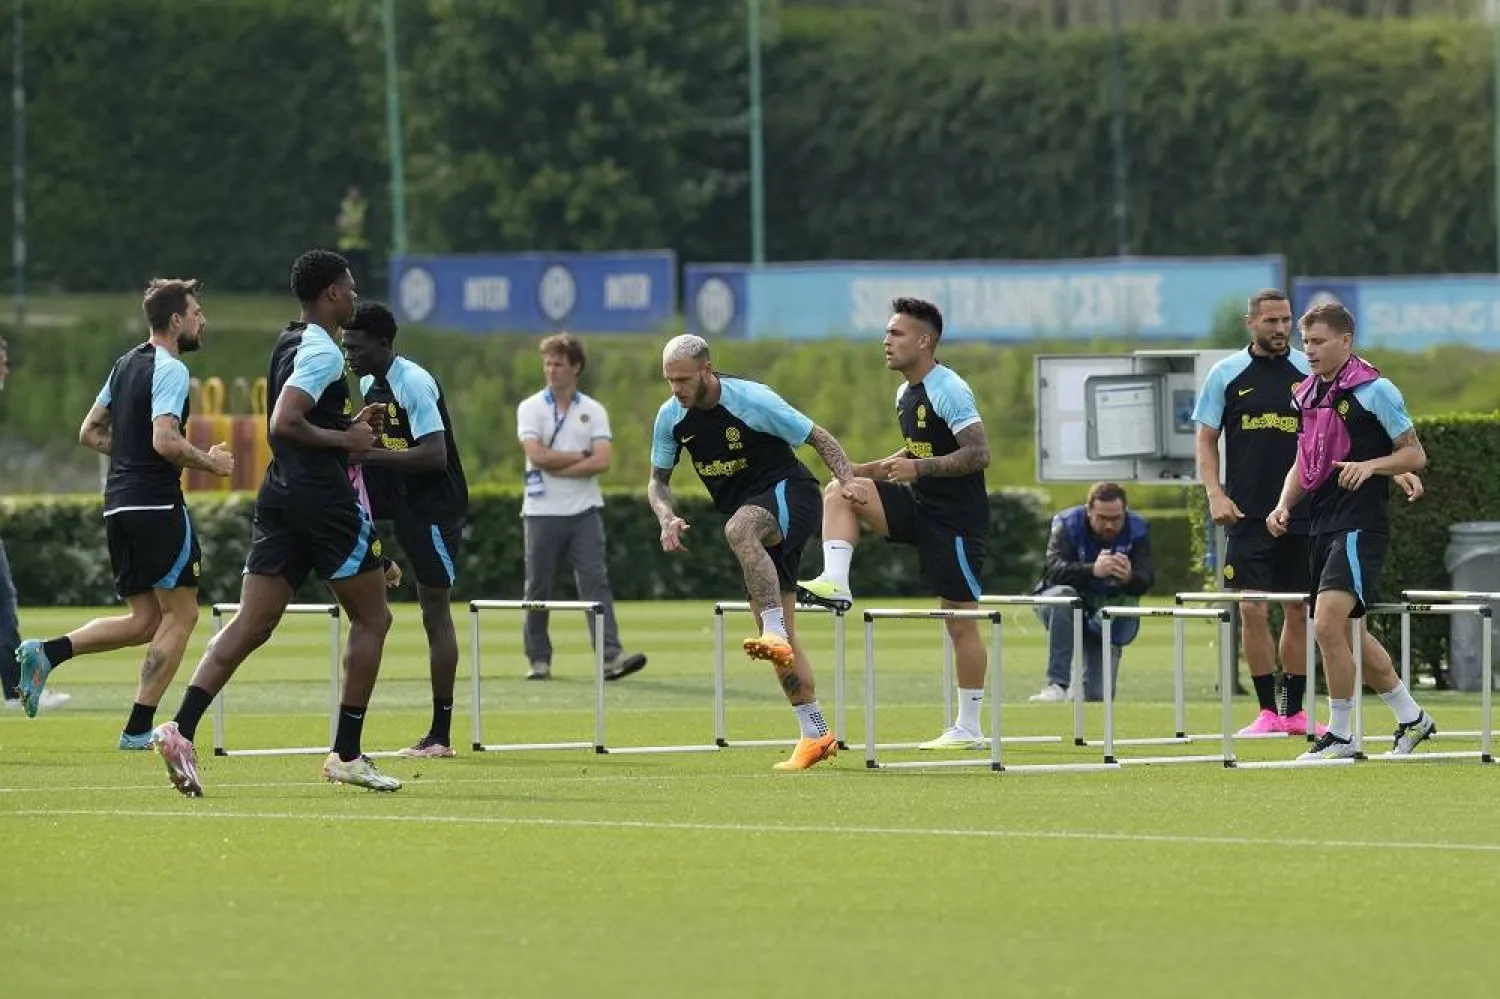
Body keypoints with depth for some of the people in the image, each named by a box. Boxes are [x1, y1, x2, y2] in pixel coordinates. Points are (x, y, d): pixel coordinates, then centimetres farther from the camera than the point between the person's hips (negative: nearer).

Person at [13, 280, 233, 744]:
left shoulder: (125, 364, 16)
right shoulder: (169, 370, -11)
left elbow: (90, 432, 20)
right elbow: (165, 441, -23)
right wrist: (208, 461, -7)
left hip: (118, 506, 9)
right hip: (157, 505, -9)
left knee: (144, 621, 13)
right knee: (180, 614, 1)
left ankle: (47, 652, -4)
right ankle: (138, 730, -3)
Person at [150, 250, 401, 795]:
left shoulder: (288, 344, 16)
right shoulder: (322, 352, -12)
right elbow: (283, 424, -22)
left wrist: (350, 425, 17)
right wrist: (345, 439, -13)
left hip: (279, 498, 8)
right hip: (324, 499, -8)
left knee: (252, 623, 1)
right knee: (371, 618, 5)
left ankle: (182, 727, -16)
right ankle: (346, 755, 5)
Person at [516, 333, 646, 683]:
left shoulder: (593, 411, 6)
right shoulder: (530, 408, 2)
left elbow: (601, 462, -6)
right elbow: (538, 456, -13)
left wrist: (557, 467, -11)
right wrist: (581, 456, -7)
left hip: (584, 510, 0)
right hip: (543, 512, 0)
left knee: (596, 582, -10)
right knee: (538, 588, 4)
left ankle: (611, 656, -20)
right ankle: (539, 659, 14)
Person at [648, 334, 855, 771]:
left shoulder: (752, 400, -18)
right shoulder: (671, 418, -2)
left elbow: (820, 439, -11)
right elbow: (658, 480, 11)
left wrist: (852, 486, -23)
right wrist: (668, 518, -10)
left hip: (789, 493, -7)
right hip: (756, 521, 7)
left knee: (739, 529, -41)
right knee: (778, 639, 2)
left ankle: (775, 636, -45)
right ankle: (816, 735, 7)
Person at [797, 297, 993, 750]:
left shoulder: (949, 390, -17)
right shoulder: (906, 394, 12)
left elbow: (979, 454, -23)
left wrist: (918, 468, -28)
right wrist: (870, 470, 10)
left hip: (956, 517, -9)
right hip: (920, 508, 9)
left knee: (960, 621, -4)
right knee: (839, 491, -5)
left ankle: (969, 729, 2)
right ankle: (835, 583, -15)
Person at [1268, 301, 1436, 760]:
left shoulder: (1373, 390, -8)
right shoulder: (1307, 394, 14)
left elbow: (1415, 455, -6)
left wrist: (1370, 465, -23)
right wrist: (1284, 506, 7)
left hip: (1361, 525, -9)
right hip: (1323, 527, 9)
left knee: (1328, 622, -20)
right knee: (1344, 631, 14)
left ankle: (1339, 736, -11)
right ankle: (1411, 718, 29)